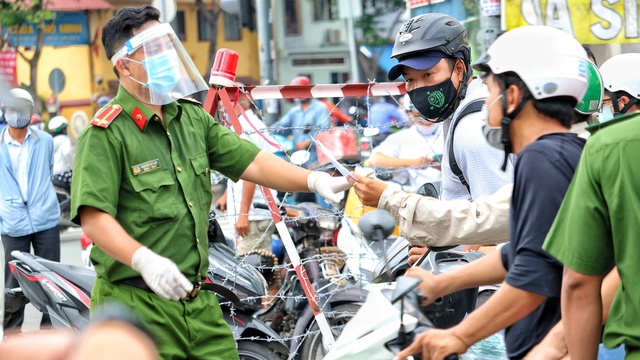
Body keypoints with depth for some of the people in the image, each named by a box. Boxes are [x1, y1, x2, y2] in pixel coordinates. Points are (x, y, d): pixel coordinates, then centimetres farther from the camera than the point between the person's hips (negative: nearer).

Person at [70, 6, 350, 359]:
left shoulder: (192, 117, 14)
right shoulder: (105, 135, -11)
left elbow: (250, 162, 12)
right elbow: (94, 218, -19)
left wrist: (313, 179, -1)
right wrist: (144, 259, -33)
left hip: (198, 301, 7)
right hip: (136, 304, -7)